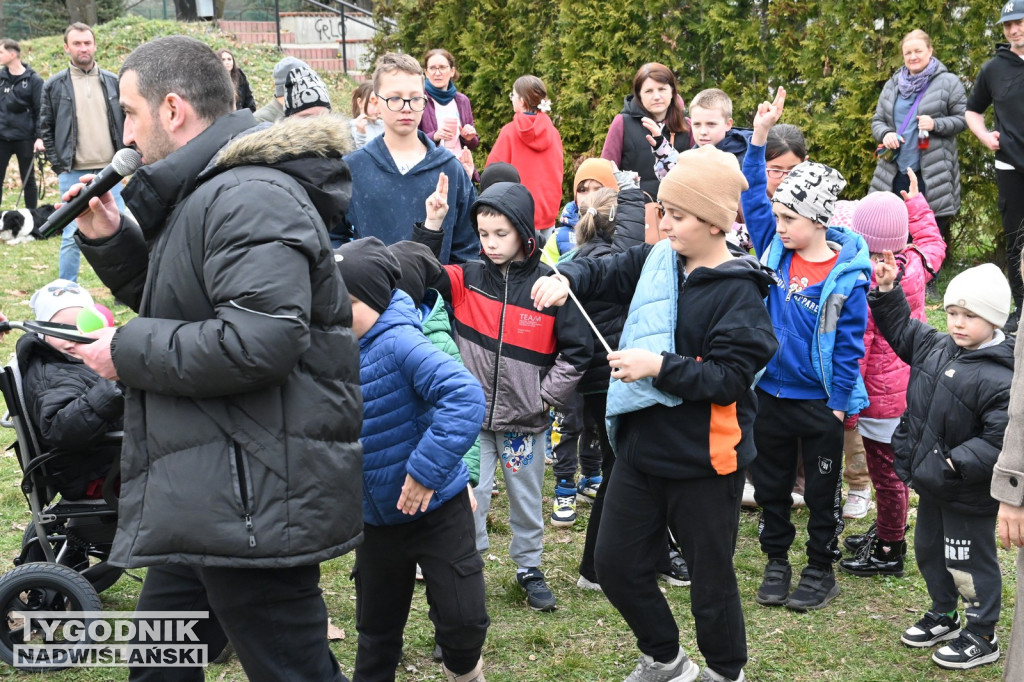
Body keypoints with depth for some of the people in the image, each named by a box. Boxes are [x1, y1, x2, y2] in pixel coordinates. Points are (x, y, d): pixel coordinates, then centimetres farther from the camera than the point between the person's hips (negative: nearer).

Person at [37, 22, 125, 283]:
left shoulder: (113, 82, 7)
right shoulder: (54, 85, 2)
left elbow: (127, 122, 11)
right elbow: (45, 128, 5)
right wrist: (57, 164, -2)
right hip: (73, 174, -1)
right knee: (72, 236, 2)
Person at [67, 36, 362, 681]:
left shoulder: (249, 197, -19)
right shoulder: (207, 192, 17)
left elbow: (260, 341, -30)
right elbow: (180, 306, 26)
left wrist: (127, 350, -17)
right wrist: (110, 239, 10)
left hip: (256, 503, -11)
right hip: (212, 499, 11)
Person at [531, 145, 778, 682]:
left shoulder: (737, 293, -15)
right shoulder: (656, 262, 4)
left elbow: (730, 379, -21)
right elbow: (603, 272, 10)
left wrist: (660, 367, -27)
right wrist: (566, 279, -12)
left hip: (702, 461, -7)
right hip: (639, 448, 7)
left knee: (710, 577, 9)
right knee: (616, 563, 14)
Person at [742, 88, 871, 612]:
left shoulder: (846, 277, -16)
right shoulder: (774, 248, -4)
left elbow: (849, 345, -12)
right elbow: (753, 196, 2)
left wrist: (839, 403, -10)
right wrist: (759, 137, -6)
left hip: (819, 402, -4)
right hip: (769, 393, 5)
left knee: (821, 491, 12)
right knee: (770, 484, 15)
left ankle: (821, 570, 27)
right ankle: (776, 561, 32)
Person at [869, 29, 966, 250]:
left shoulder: (948, 82, -2)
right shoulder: (892, 85, 12)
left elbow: (963, 119, -2)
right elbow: (877, 120, 15)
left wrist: (935, 124, -19)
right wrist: (885, 134, -8)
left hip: (933, 174, -4)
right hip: (895, 172, 4)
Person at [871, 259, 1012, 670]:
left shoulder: (1000, 378, -26)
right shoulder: (934, 347, -1)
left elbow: (1001, 440, -28)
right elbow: (900, 328, 18)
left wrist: (956, 463, -29)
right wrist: (888, 291, 7)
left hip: (968, 494, -8)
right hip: (932, 483, 8)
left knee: (968, 562, 6)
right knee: (928, 549, 23)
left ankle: (982, 637, 25)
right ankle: (943, 616, 44)